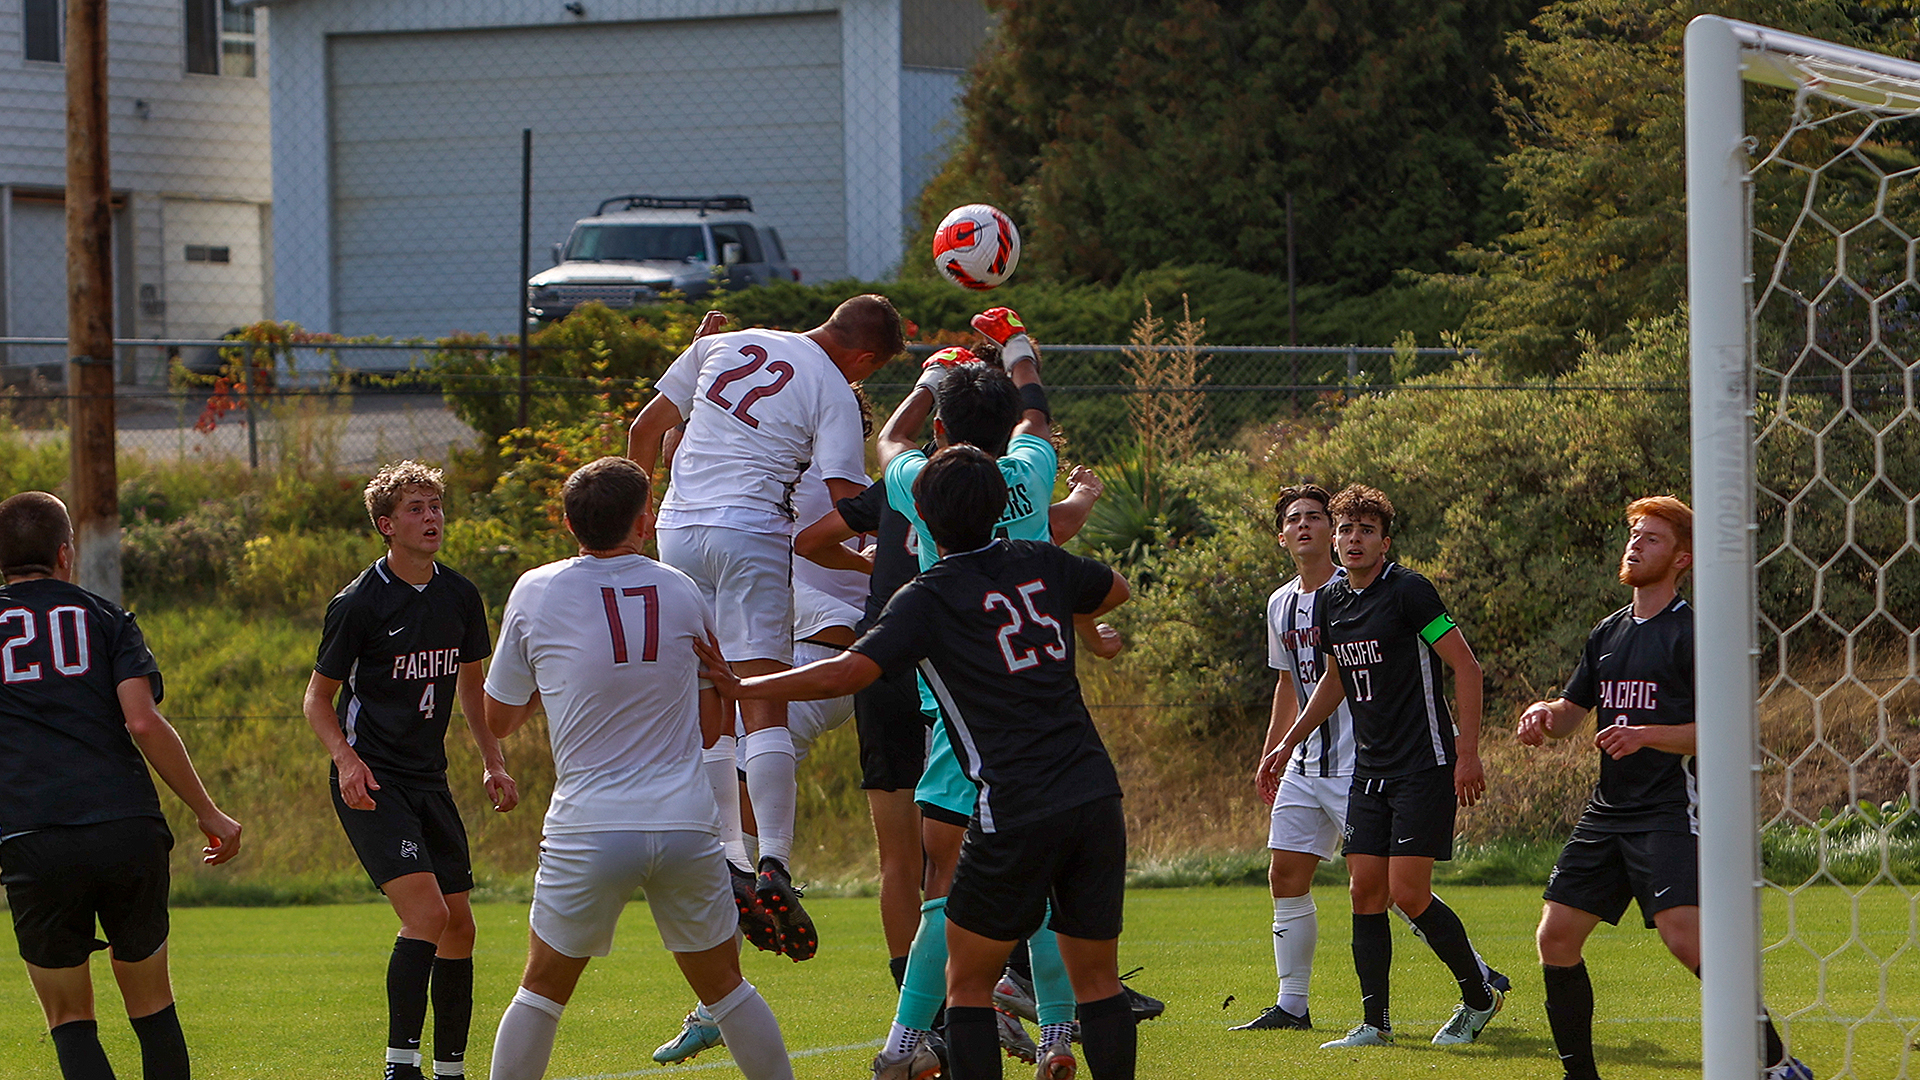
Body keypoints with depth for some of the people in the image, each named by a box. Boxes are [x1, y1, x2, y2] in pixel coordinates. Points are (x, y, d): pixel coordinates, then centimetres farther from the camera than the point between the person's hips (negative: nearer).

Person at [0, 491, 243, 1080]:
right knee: (152, 1006, 17)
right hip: (129, 829, 1)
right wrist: (209, 813, 3)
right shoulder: (104, 617, 10)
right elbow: (143, 722, -3)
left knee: (70, 1021, 9)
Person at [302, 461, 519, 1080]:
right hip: (371, 784, -7)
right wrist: (346, 758, -20)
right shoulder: (358, 603, -11)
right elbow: (319, 697, -3)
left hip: (430, 781, 7)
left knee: (459, 925, 5)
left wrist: (493, 763, 13)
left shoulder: (460, 597, 7)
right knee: (426, 911, -21)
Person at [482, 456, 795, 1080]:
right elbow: (714, 717, 15)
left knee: (542, 990, 12)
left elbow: (499, 720, 10)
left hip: (589, 827, -1)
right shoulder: (683, 594, 5)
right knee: (724, 987, 14)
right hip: (687, 821, 1)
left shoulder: (535, 594, 0)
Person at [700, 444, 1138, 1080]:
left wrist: (742, 688, -6)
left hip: (1016, 813, -5)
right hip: (1095, 797, 5)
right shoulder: (1040, 564, 11)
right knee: (1098, 979, 10)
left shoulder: (929, 598, -5)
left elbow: (846, 673, -17)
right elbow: (1114, 590, 33)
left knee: (968, 983, 7)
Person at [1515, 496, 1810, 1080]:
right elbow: (1574, 710, 26)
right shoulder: (1608, 633, 17)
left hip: (1670, 811, -8)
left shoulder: (1693, 633, -6)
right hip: (1607, 810, 8)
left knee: (1685, 937, -22)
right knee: (1556, 937, 2)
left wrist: (1647, 735, -24)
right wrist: (1545, 714, 2)